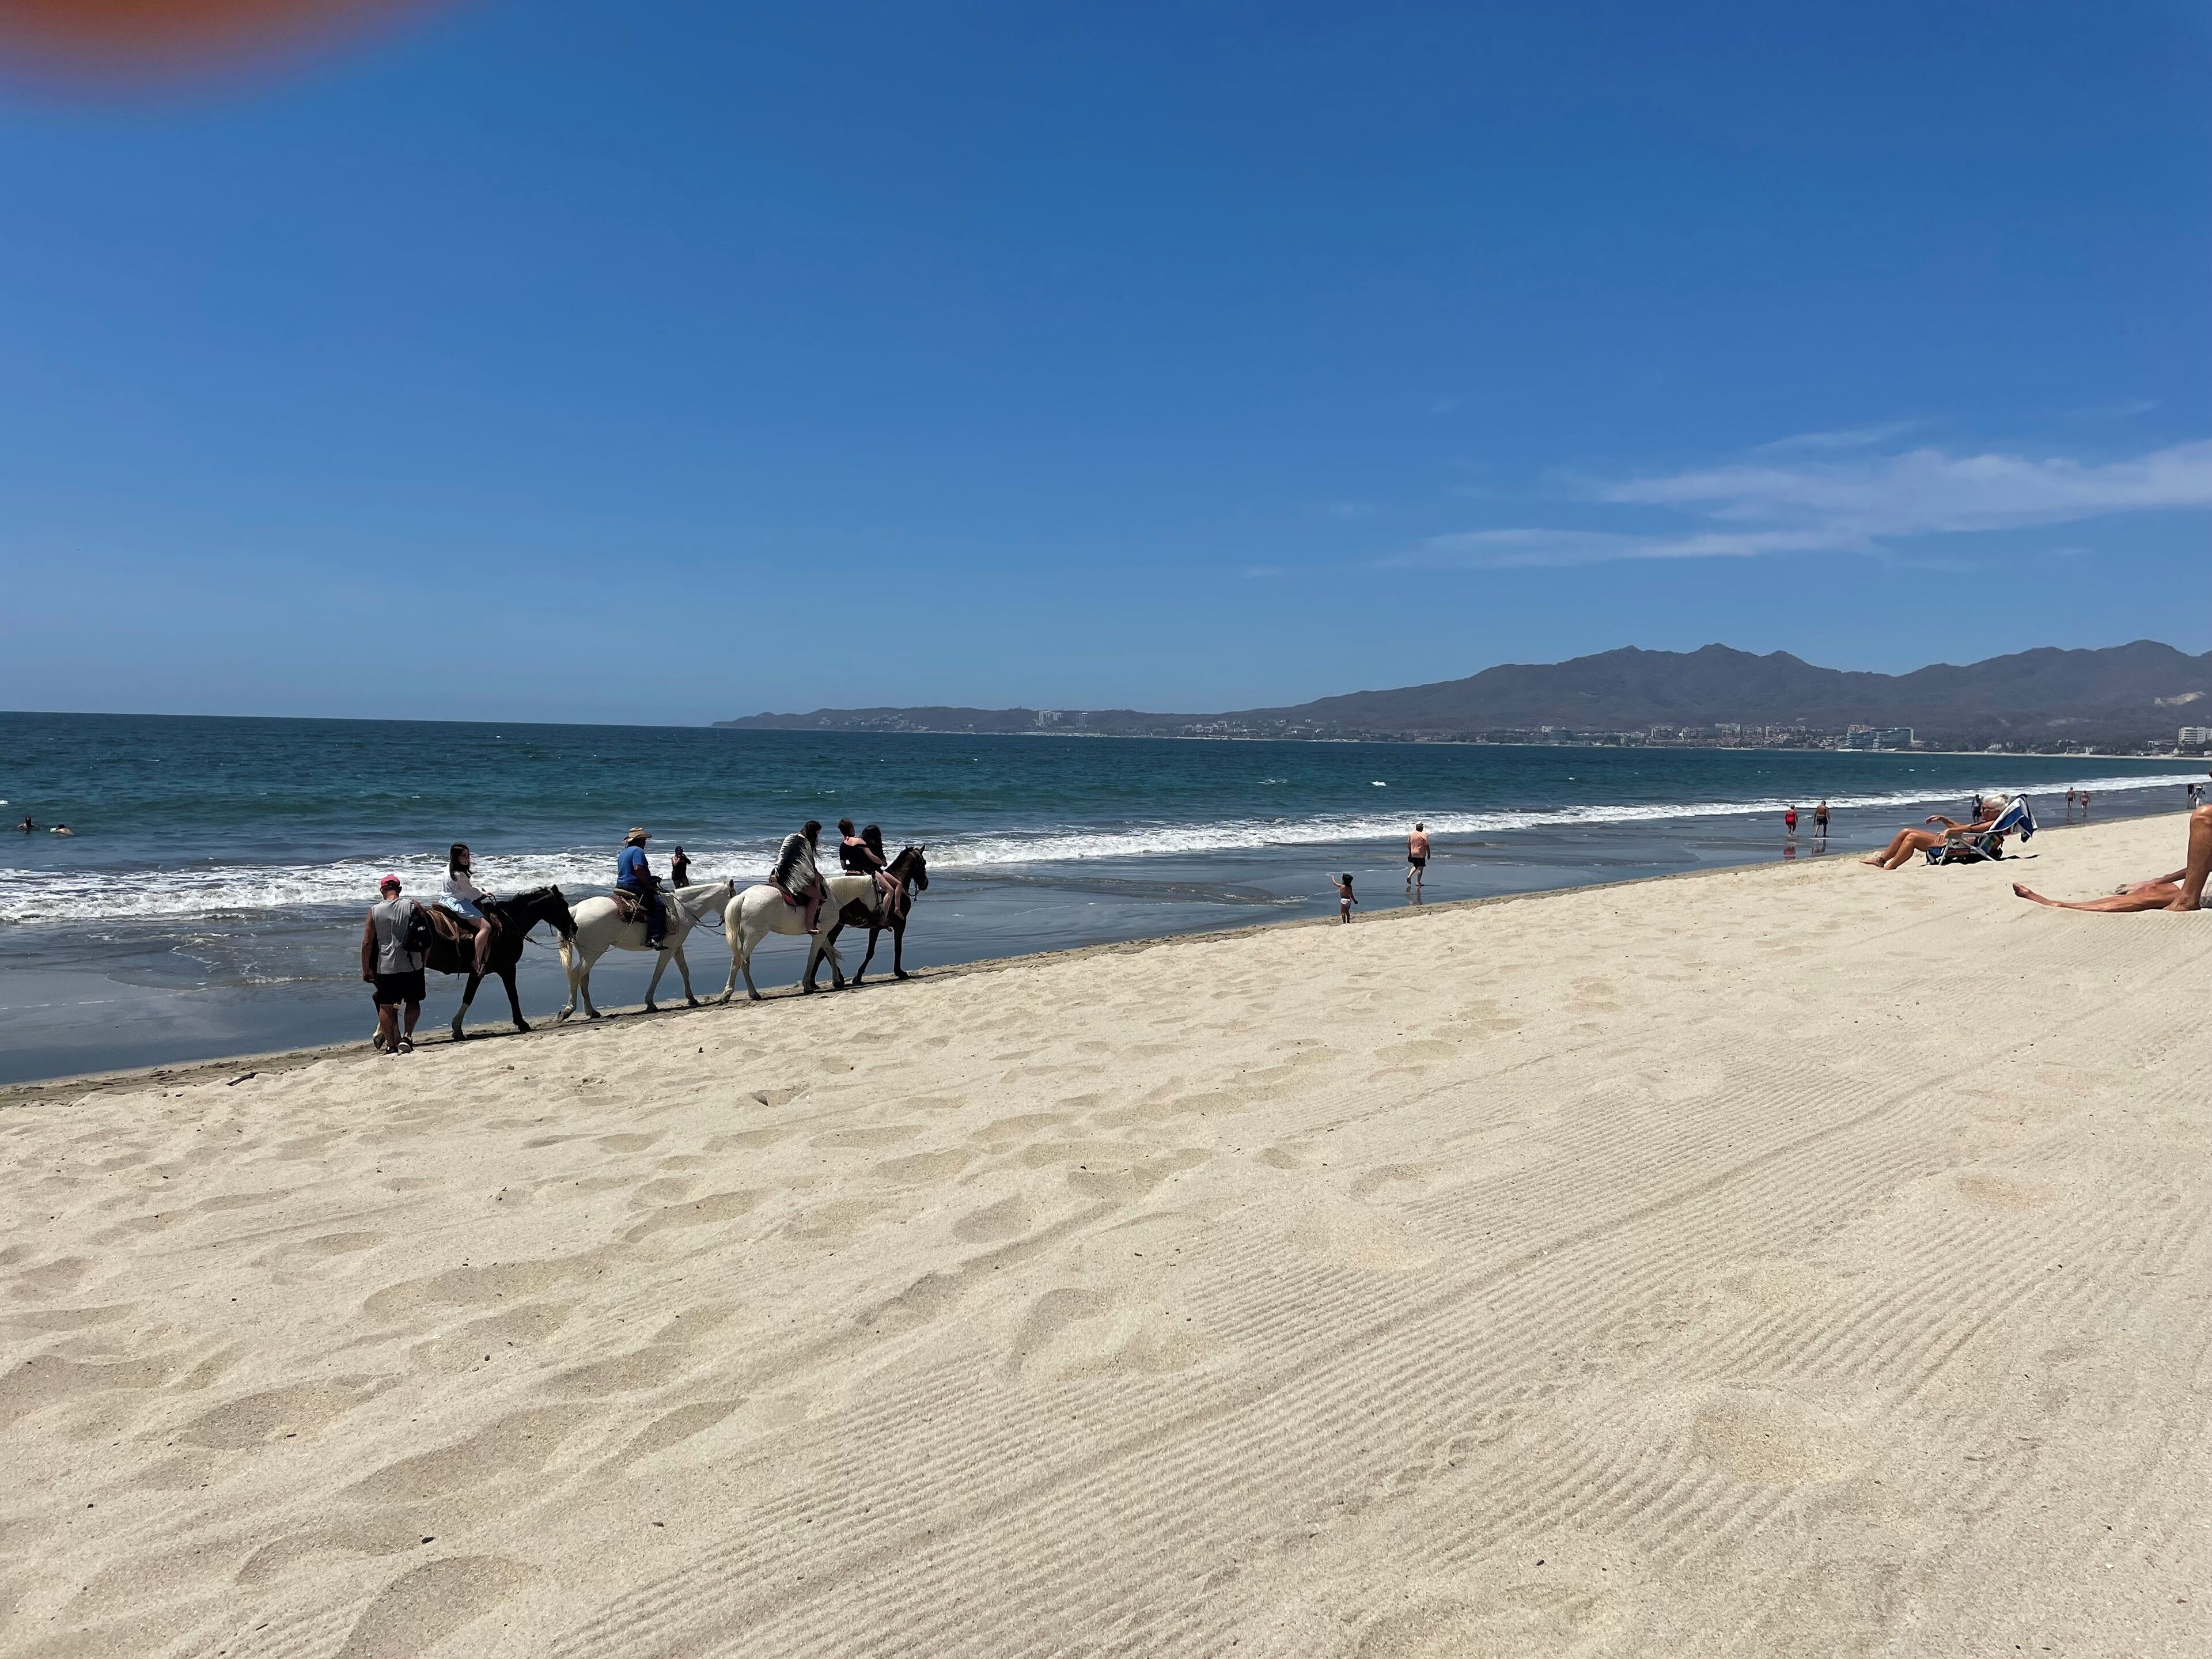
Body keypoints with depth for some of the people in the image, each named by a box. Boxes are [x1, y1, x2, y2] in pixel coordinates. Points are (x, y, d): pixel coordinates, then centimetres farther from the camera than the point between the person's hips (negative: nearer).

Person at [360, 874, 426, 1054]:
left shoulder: (375, 911, -2)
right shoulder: (413, 906, -3)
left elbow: (367, 943, -2)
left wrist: (366, 969, 8)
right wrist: (424, 959, 14)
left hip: (386, 966, 0)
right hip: (412, 964, 0)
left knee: (386, 1007, 11)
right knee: (413, 1002, 16)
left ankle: (391, 1045, 13)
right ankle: (407, 1036, -1)